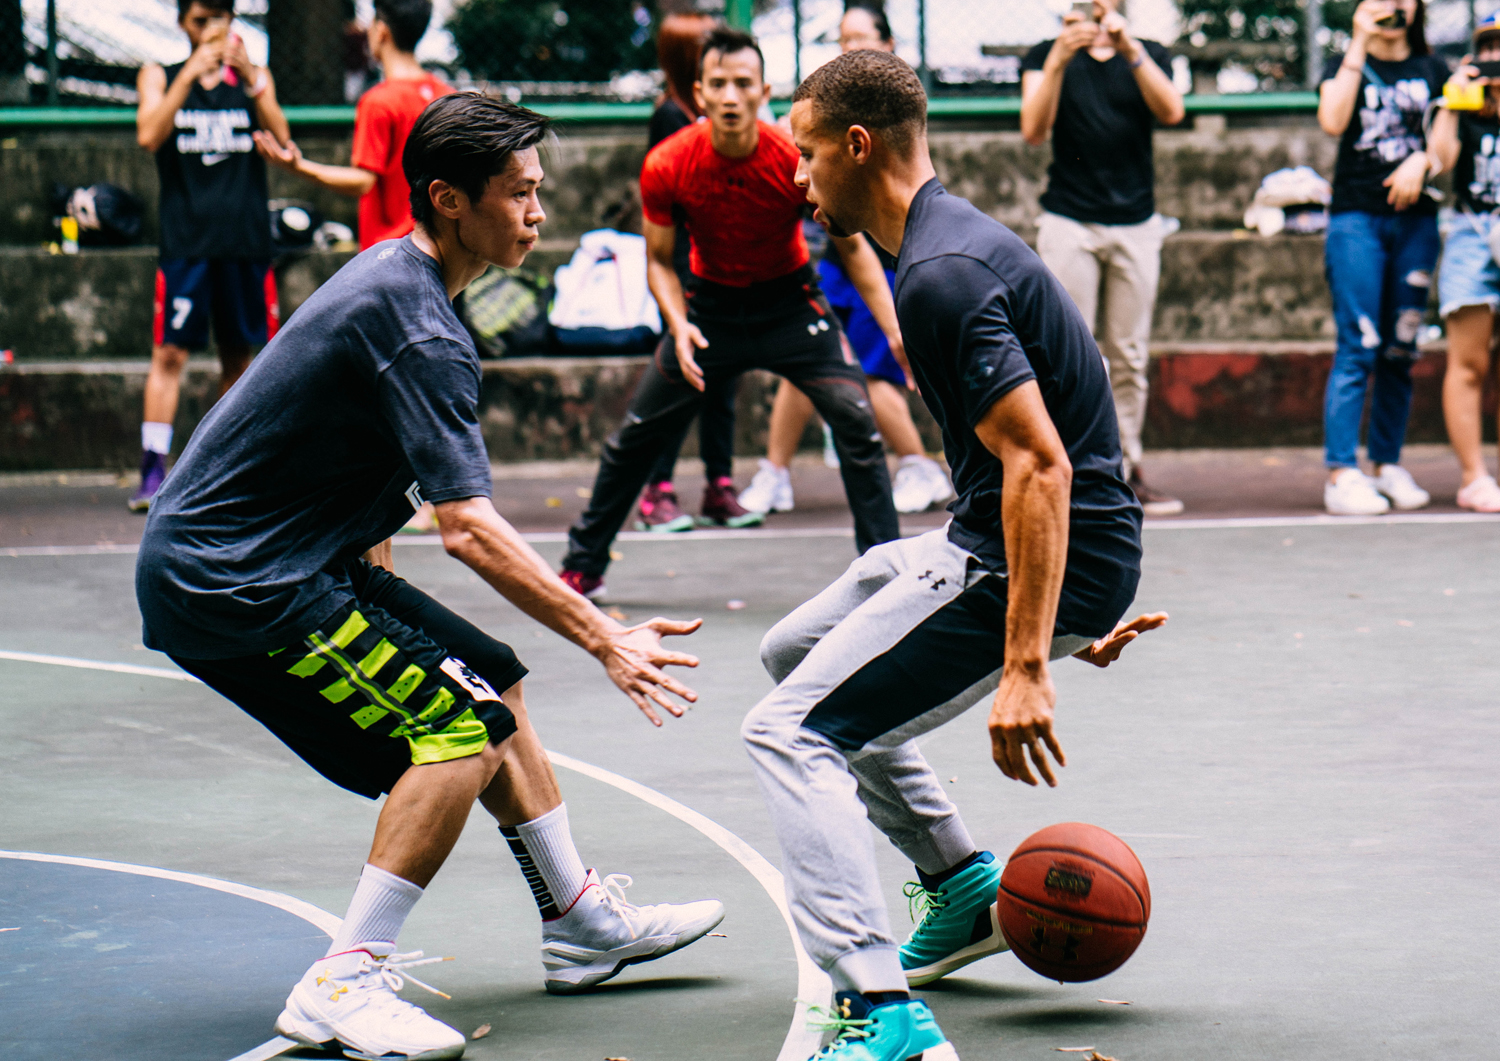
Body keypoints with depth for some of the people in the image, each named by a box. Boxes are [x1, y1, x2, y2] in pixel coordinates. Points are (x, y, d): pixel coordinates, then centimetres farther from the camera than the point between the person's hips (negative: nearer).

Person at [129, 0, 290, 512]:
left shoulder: (255, 78, 11)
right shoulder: (160, 76, 8)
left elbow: (280, 140, -4)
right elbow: (149, 135, -10)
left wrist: (250, 79, -16)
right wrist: (190, 74, -16)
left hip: (245, 238, 2)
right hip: (186, 238, -2)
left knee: (237, 355, 9)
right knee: (170, 353, -10)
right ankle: (153, 470, -12)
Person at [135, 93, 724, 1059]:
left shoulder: (392, 275, 10)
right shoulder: (416, 327, -23)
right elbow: (469, 528, -28)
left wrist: (369, 550, 27)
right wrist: (603, 639, -26)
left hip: (291, 555, 10)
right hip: (226, 582, -10)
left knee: (496, 687, 15)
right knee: (464, 728, -17)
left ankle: (581, 923, 26)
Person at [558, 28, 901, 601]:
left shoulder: (797, 159, -24)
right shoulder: (666, 166, -20)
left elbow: (852, 247, -11)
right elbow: (660, 260, -5)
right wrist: (679, 326, -24)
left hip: (789, 302, -1)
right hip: (711, 303, 1)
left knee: (856, 419, -18)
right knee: (636, 434, 2)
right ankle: (582, 565, 20)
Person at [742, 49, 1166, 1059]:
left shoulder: (941, 275, -20)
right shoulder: (961, 237, 13)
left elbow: (1039, 463, -27)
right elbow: (1045, 448, 21)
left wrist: (1025, 667, -31)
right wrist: (1088, 605, 25)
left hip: (1033, 562, -11)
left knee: (790, 730, -16)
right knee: (795, 650, 26)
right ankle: (967, 885, 28)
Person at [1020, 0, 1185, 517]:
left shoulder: (1150, 57, 10)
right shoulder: (1045, 57, 7)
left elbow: (1171, 111, -9)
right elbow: (1034, 129, -9)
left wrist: (1129, 50, -20)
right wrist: (1059, 58, -21)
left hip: (1136, 226, 2)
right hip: (1069, 223, -2)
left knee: (1130, 358, 3)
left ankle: (1126, 470, 9)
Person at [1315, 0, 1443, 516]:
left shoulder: (1433, 71, 14)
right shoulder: (1345, 66, 7)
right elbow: (1333, 122, -12)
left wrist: (1421, 161, -11)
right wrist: (1360, 46, -10)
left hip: (1416, 218, 3)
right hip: (1356, 217, -3)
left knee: (1401, 350, 5)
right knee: (1358, 347, -10)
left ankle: (1388, 465, 13)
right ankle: (1342, 474, -12)